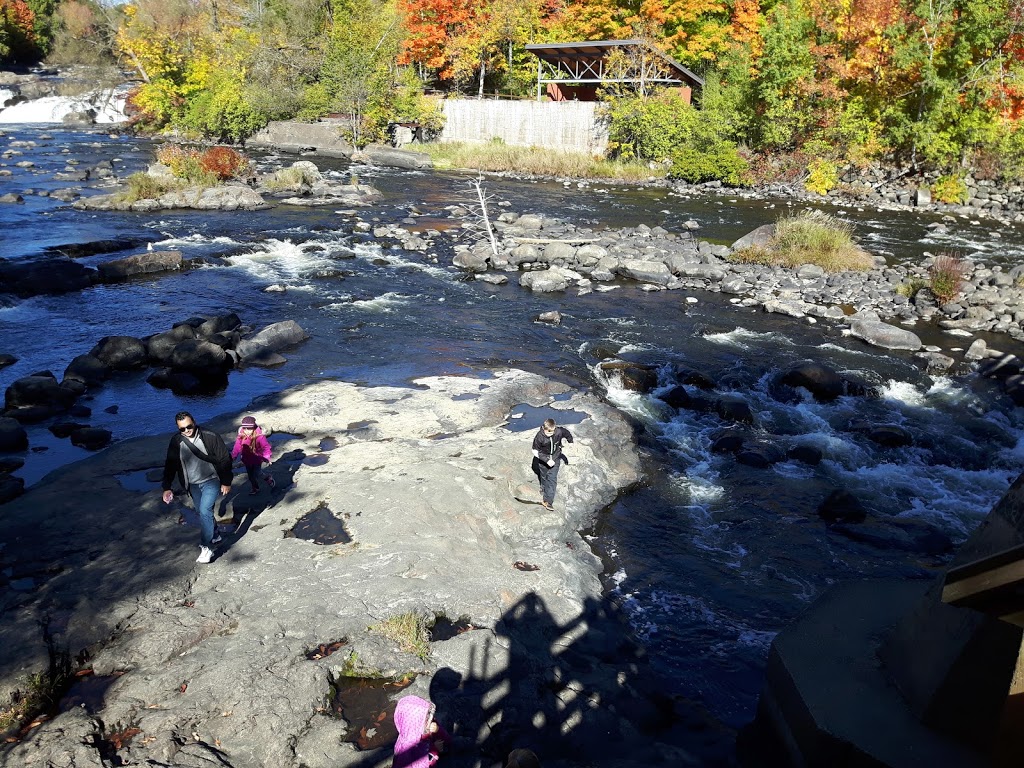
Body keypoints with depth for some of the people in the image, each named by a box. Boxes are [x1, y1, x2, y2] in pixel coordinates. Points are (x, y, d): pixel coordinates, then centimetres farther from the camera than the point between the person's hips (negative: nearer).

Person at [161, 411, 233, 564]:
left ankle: (206, 548, -12)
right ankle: (215, 536, 38)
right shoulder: (176, 442, -7)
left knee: (205, 510, -18)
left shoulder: (210, 437, -19)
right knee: (202, 512, 15)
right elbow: (170, 465, 3)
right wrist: (167, 487, -1)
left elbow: (225, 459, -11)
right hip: (193, 485, 5)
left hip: (211, 481, -5)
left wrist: (226, 482, -9)